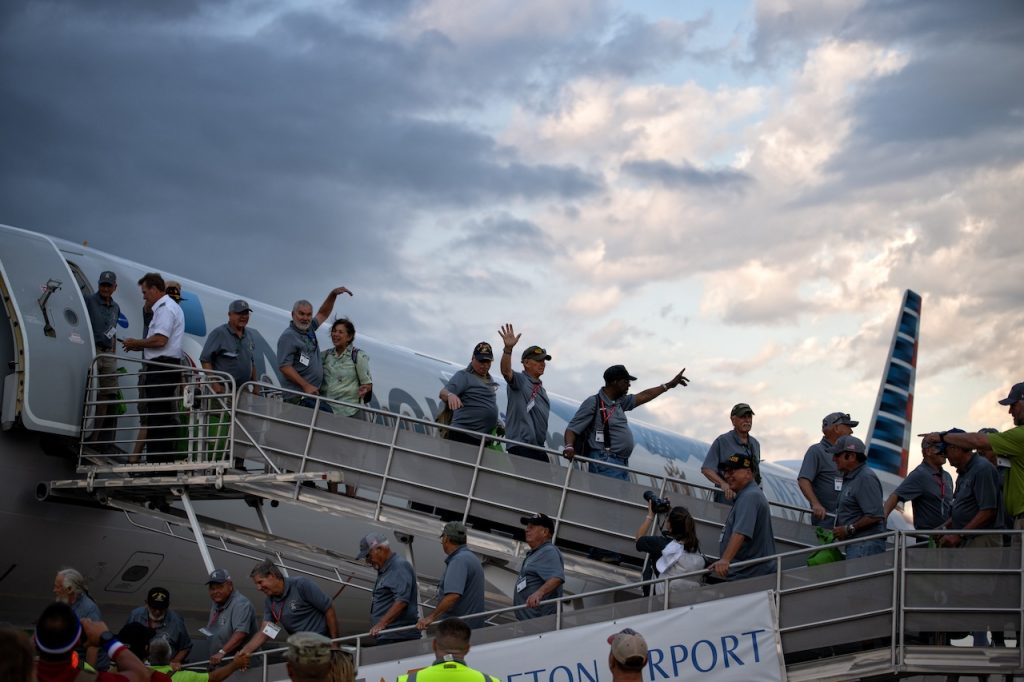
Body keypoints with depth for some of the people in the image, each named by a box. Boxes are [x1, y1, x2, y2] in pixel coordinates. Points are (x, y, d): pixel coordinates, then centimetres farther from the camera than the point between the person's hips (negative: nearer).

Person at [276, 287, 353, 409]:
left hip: (313, 393, 9)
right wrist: (306, 386, -17)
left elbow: (323, 314, 31)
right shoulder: (288, 336, -10)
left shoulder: (309, 329, 15)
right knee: (327, 414, -25)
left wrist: (333, 294, 18)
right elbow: (284, 367, -16)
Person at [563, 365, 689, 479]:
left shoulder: (619, 403, 20)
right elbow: (572, 429, -8)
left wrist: (670, 385, 37)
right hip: (605, 462, -8)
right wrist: (569, 446, -28)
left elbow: (644, 396, 32)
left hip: (622, 464, 9)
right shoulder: (593, 403, -5)